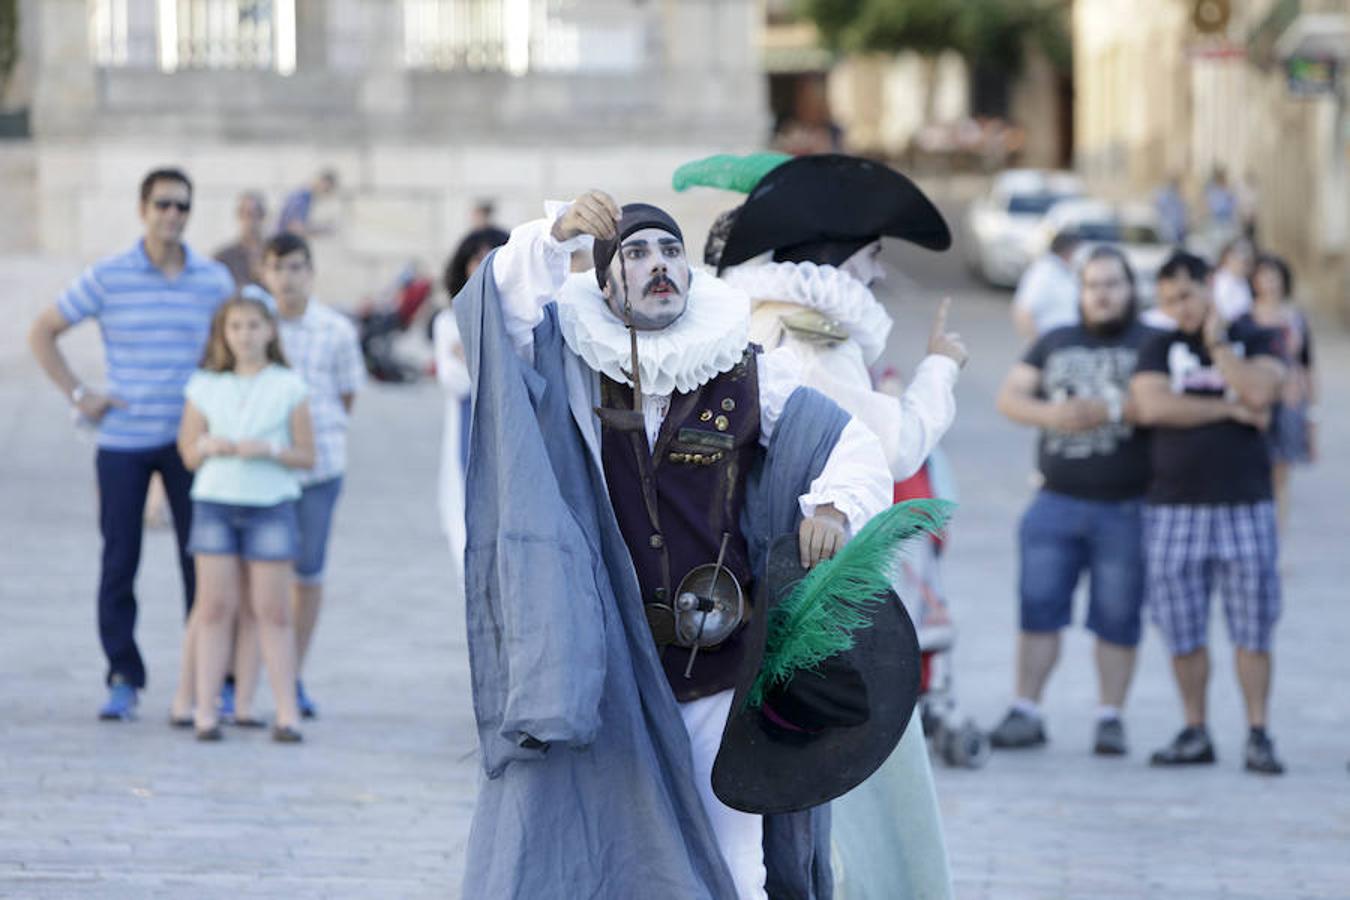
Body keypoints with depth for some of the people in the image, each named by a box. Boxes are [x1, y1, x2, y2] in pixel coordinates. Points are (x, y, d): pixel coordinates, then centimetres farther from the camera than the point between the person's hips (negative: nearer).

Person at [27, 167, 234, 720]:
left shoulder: (214, 280, 3)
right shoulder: (107, 278, -2)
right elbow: (42, 333, 6)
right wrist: (77, 395, 0)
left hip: (188, 441, 1)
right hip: (123, 442, -1)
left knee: (200, 559, -2)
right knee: (119, 561, 1)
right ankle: (123, 680, 8)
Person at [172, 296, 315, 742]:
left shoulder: (288, 388, 2)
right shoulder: (206, 387, 8)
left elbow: (306, 455, 3)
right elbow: (189, 452, 11)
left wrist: (269, 449, -15)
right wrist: (208, 446, -11)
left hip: (270, 505, -1)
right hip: (215, 503, 1)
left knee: (272, 611, -1)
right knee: (215, 607, -1)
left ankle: (287, 713, 1)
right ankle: (204, 709, 1)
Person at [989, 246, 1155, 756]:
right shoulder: (1055, 344, 17)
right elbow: (1008, 397, 10)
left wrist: (1108, 411, -18)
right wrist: (1048, 414, -9)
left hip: (1125, 509, -3)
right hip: (1056, 503, 3)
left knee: (1117, 619, 1)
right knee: (1037, 607, -2)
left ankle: (1110, 718, 7)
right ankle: (1025, 713, 2)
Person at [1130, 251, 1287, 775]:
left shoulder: (1252, 340, 7)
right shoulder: (1160, 349, 9)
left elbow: (1260, 393, -13)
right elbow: (1151, 407, -10)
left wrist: (1216, 342, -6)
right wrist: (1230, 409, -8)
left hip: (1244, 505, -1)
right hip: (1175, 507, 1)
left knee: (1252, 631, -2)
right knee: (1183, 631, 3)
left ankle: (1259, 736, 3)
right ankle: (1195, 733, 13)